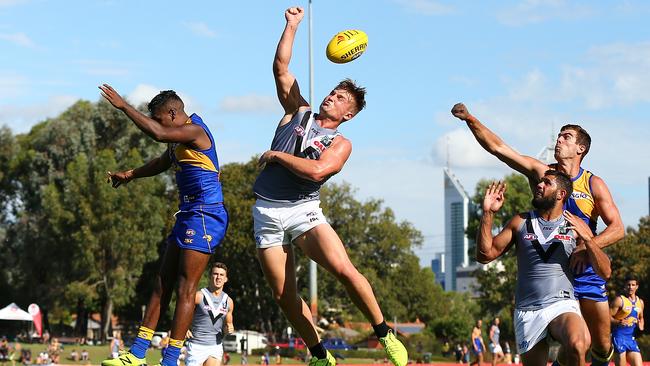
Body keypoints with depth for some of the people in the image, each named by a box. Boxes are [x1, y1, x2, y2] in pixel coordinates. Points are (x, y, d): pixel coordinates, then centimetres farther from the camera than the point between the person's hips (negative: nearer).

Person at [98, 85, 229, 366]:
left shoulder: (194, 130, -15)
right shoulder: (180, 137, 16)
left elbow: (158, 133, -33)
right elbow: (163, 163, 35)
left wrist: (123, 106, -27)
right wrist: (130, 174, 34)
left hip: (205, 216, -10)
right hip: (188, 215, 10)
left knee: (185, 289, -9)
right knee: (162, 284, 8)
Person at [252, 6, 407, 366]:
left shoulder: (340, 144, 3)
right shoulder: (299, 112, 15)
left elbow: (316, 170, -16)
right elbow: (280, 67, 10)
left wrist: (276, 155, -7)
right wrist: (291, 25, 6)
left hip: (303, 211, -3)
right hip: (267, 212, 4)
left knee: (344, 270, -24)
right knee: (285, 296, 0)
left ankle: (384, 334, -11)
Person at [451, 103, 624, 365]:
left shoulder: (593, 184, 0)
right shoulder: (541, 173, 2)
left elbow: (617, 228, -8)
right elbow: (498, 148, -6)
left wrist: (586, 248, -24)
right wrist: (470, 119, -18)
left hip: (586, 269, 1)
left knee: (602, 345, 4)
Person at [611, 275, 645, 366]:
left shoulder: (640, 302, 13)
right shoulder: (619, 300, -7)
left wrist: (641, 326, 7)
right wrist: (618, 322, -29)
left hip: (631, 338, 6)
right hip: (618, 337, -6)